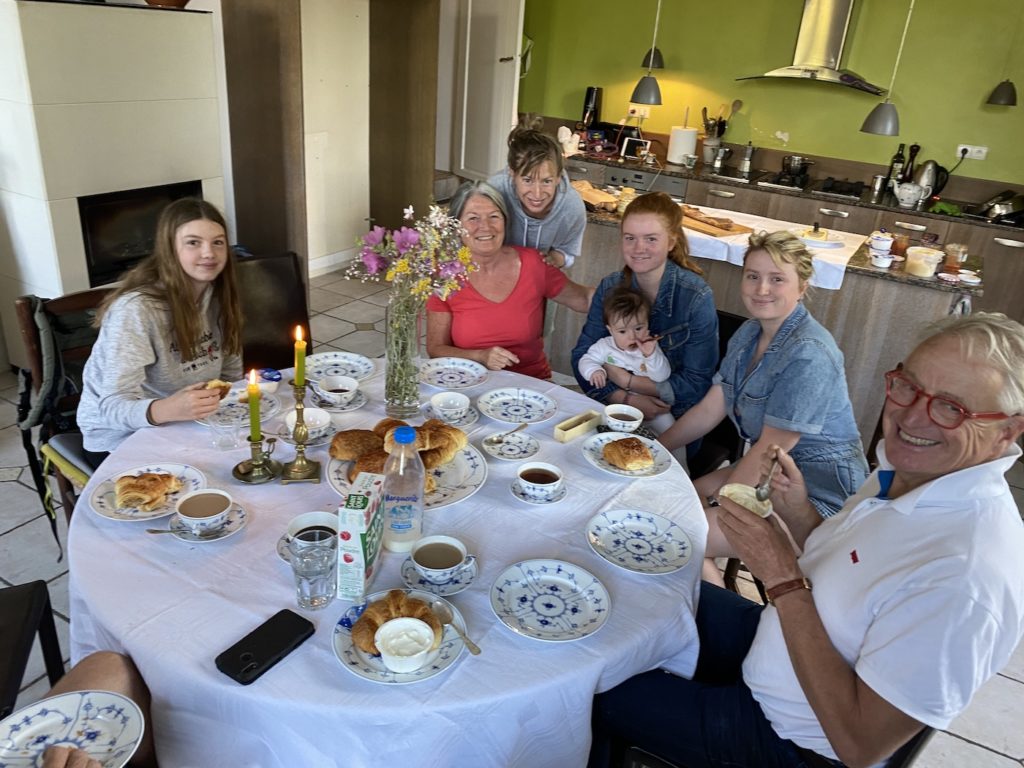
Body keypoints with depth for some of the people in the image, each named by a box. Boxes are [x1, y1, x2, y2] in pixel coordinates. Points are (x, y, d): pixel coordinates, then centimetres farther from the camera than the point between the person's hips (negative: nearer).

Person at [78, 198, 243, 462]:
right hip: (121, 436, -6)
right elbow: (113, 407, -29)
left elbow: (231, 374, 7)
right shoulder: (135, 309, -23)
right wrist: (166, 410, -48)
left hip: (185, 424, 6)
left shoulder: (219, 295, -3)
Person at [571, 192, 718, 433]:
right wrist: (628, 398, -20)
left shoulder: (696, 297, -13)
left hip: (674, 418, -2)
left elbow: (697, 384, -13)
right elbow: (582, 357, -4)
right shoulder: (610, 288, -2)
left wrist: (625, 380, -16)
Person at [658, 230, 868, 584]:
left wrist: (719, 504, -14)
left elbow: (772, 447, -21)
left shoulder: (808, 355, -24)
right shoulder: (748, 333, 4)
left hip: (818, 488, -9)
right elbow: (709, 409, 8)